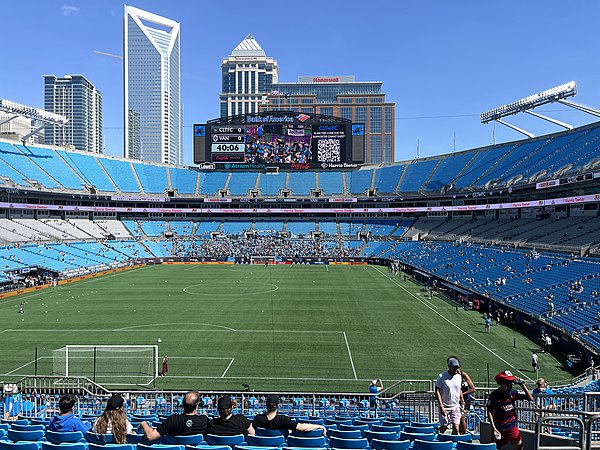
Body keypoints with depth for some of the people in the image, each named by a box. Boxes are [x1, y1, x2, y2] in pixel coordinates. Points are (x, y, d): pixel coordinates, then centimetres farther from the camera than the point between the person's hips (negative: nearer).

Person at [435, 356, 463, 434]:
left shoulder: (459, 377, 5)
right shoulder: (442, 376, -11)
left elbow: (459, 391, 17)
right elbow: (437, 391, -10)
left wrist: (462, 404, 14)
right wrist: (441, 406, -15)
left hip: (456, 406, 4)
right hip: (445, 407, -4)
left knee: (456, 428, -4)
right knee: (443, 427, 3)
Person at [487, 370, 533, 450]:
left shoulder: (513, 393, -6)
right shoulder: (494, 395, -14)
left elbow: (530, 399, -8)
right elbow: (489, 412, -10)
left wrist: (523, 385, -18)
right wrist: (493, 428, -15)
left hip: (512, 425, 2)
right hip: (499, 427, -2)